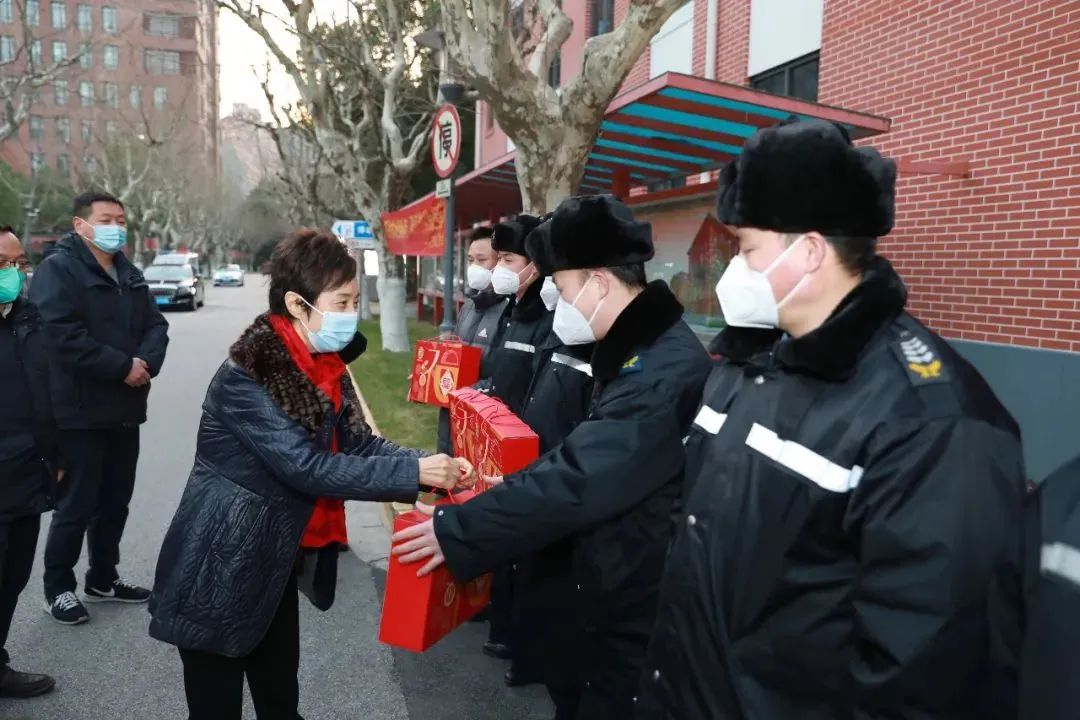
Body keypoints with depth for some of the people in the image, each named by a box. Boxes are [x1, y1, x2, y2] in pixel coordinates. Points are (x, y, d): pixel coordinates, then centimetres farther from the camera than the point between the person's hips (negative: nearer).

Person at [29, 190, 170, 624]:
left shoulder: (131, 275, 15)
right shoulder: (58, 270, -9)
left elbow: (156, 326, 9)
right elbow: (63, 335, -21)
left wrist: (147, 362, -11)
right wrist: (123, 366, -20)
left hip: (125, 409, 7)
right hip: (81, 411, -7)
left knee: (116, 501, 15)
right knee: (77, 505, 2)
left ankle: (103, 579, 30)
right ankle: (58, 588, 19)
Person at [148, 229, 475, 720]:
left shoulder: (323, 367, 1)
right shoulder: (244, 379, -24)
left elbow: (359, 442, -1)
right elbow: (306, 467, -29)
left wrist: (430, 465, -17)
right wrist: (414, 475, -28)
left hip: (275, 567, 7)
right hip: (218, 575, -7)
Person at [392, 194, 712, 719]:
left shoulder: (666, 369, -28)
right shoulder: (635, 347, 6)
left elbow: (577, 479, -30)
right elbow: (585, 462, 14)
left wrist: (456, 531, -22)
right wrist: (497, 490, 11)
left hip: (641, 608, -9)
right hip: (617, 594, 9)